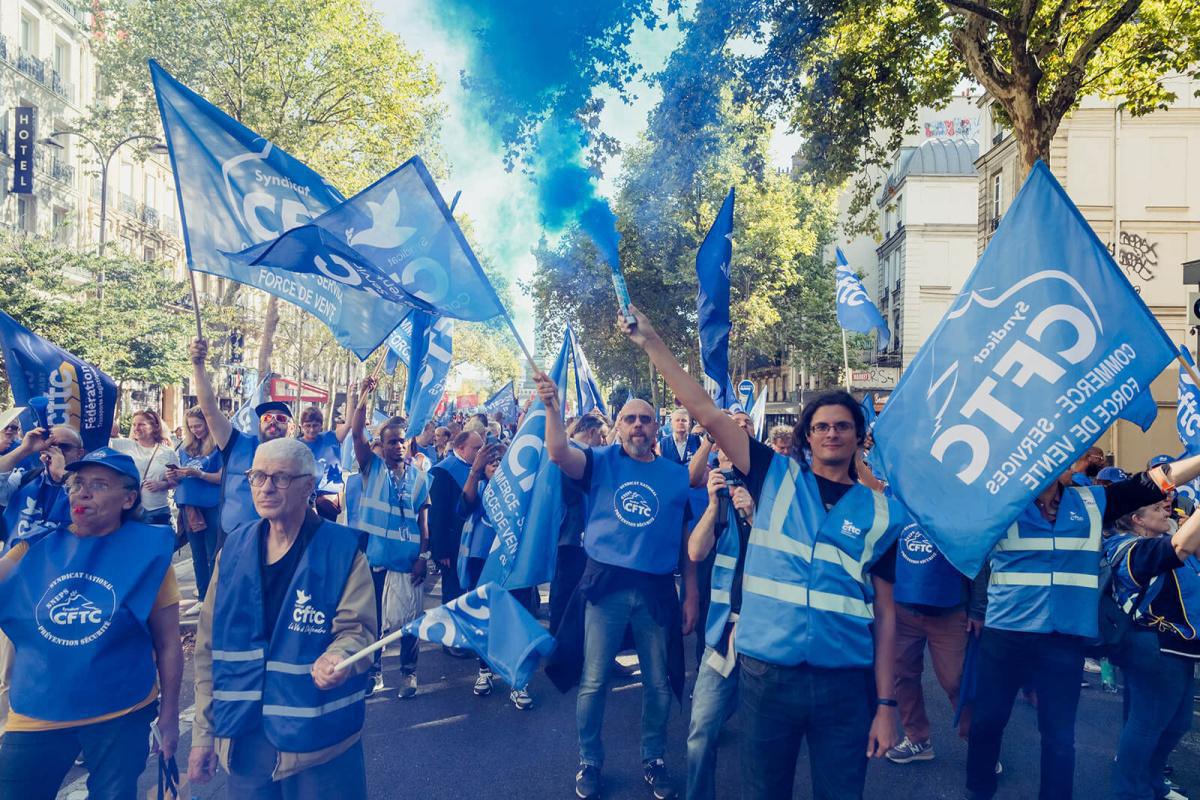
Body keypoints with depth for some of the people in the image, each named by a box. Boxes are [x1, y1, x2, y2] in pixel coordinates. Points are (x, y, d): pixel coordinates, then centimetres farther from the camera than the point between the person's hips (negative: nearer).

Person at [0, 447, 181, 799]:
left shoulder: (148, 552, -7)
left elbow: (167, 644, -3)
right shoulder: (35, 548, 0)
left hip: (121, 715, -2)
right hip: (37, 715, 2)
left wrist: (169, 715, -1)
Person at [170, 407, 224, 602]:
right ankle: (203, 598, 22)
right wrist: (173, 477, -5)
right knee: (197, 555, 13)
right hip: (189, 507, 6)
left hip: (212, 507, -6)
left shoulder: (218, 447, -4)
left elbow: (223, 477, -10)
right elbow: (178, 481, 17)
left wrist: (198, 473, -21)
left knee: (213, 556, -1)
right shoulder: (185, 447, 12)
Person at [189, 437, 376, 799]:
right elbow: (210, 646, 7)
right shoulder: (233, 548, 3)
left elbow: (356, 629, -13)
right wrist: (203, 731, 7)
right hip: (242, 739, 4)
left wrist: (338, 658, -36)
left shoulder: (343, 550, -10)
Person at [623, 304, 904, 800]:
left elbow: (884, 612, 6)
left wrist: (886, 703, 3)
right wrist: (651, 343, -7)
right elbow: (706, 412, -3)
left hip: (845, 683, 1)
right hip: (766, 674, 0)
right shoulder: (778, 478, 2)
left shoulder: (880, 513, 4)